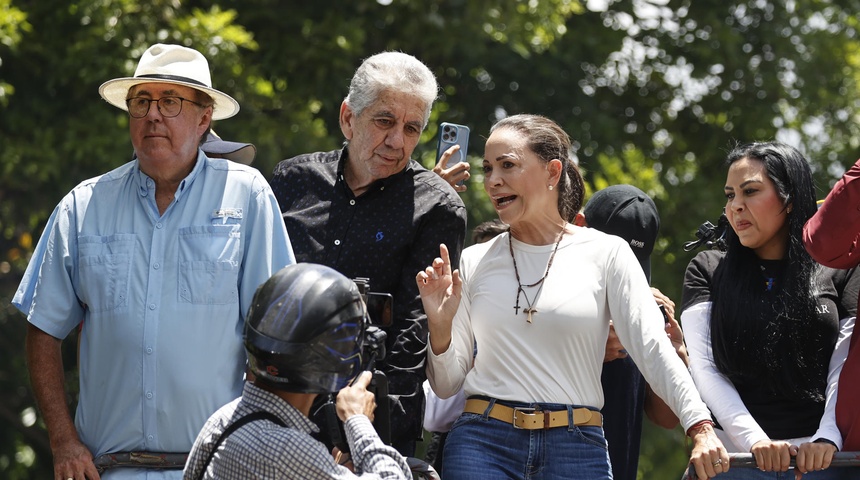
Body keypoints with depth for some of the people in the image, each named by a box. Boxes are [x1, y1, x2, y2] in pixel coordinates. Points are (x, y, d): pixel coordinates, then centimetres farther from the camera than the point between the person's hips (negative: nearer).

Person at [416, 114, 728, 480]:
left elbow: (653, 349, -6)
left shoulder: (605, 254, 3)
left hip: (576, 448, -2)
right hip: (483, 445, 2)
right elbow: (447, 384, 12)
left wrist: (701, 429, -19)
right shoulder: (474, 261, 9)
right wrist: (440, 326, -8)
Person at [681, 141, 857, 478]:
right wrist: (754, 440, -15)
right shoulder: (707, 271, 9)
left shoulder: (832, 276, 7)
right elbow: (703, 367, -2)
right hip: (734, 452, 0)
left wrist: (827, 438, -17)